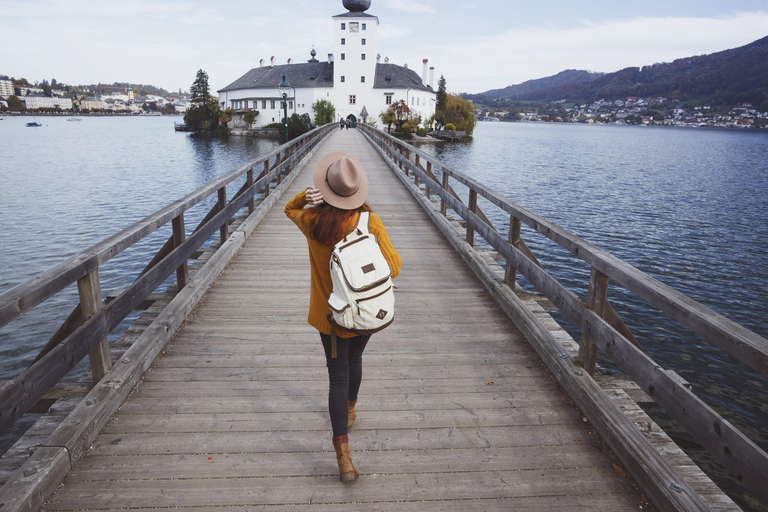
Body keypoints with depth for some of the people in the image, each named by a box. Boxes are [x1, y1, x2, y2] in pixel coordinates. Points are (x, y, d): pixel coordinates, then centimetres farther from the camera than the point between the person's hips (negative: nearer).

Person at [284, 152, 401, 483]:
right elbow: (393, 268, -14)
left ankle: (343, 455, 3)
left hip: (329, 313, -1)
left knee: (338, 376, 7)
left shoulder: (312, 221, -15)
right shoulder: (370, 223, -19)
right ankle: (350, 410, 54)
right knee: (354, 360, 28)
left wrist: (305, 195, -10)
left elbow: (289, 209, 11)